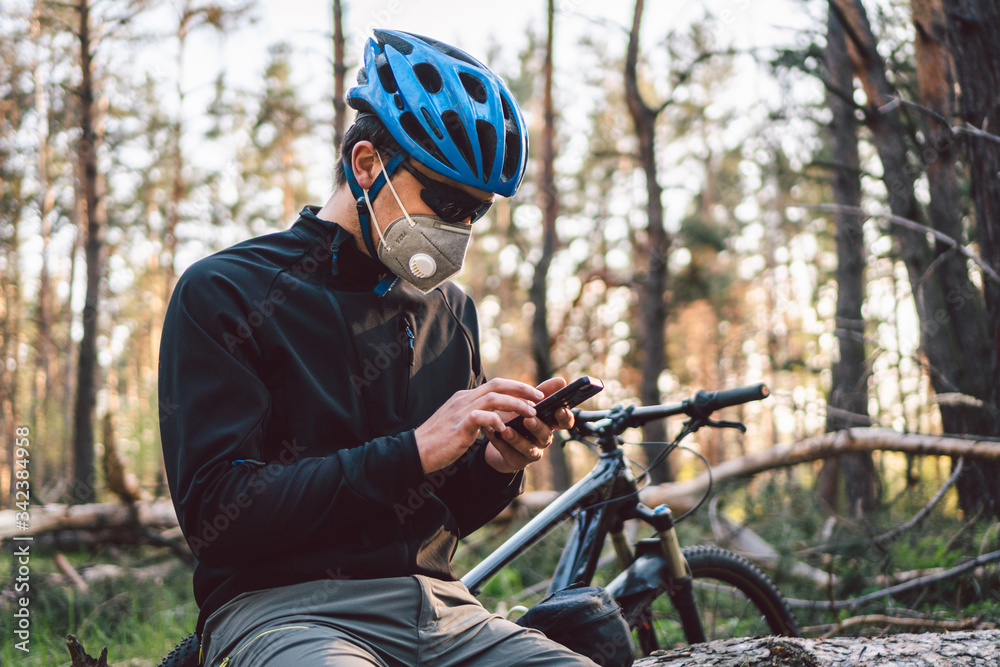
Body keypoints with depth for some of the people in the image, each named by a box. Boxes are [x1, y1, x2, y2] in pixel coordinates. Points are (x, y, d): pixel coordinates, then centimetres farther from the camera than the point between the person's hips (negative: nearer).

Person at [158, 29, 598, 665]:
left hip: (438, 607, 6)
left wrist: (498, 465, -3)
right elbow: (214, 511, -12)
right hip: (283, 606, -5)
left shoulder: (450, 309, 16)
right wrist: (411, 452, -17)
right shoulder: (224, 293, -1)